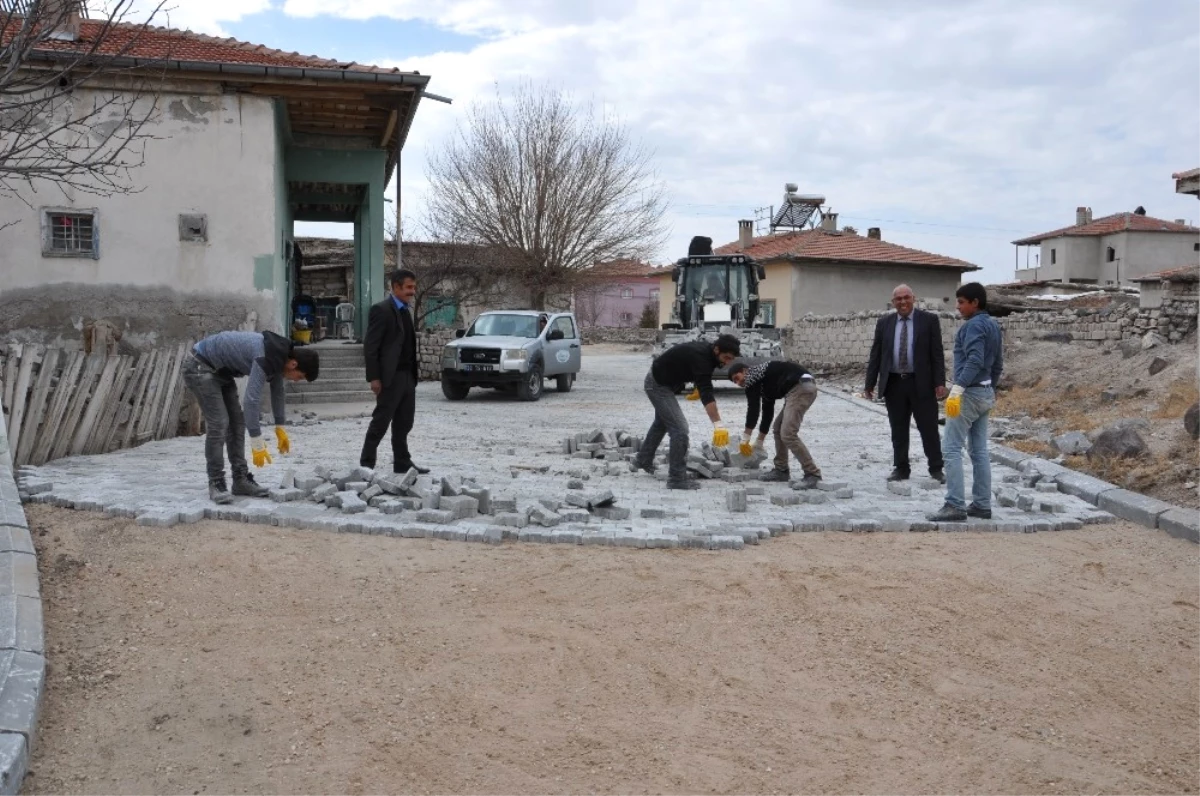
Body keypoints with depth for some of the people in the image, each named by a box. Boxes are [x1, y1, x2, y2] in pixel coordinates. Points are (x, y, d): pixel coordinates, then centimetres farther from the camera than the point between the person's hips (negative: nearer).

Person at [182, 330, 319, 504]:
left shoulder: (279, 356, -3)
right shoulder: (265, 358, -32)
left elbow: (278, 392, 13)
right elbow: (251, 400, -36)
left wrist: (280, 428, 17)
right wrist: (257, 445, -33)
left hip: (220, 370, 10)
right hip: (200, 367, -10)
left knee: (237, 421, 5)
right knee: (218, 423, -14)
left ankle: (241, 480, 9)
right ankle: (216, 483, -7)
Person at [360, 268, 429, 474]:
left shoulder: (406, 310, 16)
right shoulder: (381, 310, -9)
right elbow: (370, 346, -13)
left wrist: (413, 374, 13)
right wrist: (374, 378, -17)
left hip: (408, 376, 8)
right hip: (391, 377, -8)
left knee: (403, 424, 12)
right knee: (380, 422, -2)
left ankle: (402, 463, 19)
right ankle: (366, 463, 6)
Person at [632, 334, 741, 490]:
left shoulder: (706, 349, -6)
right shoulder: (701, 357, -33)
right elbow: (706, 394, -44)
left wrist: (698, 385, 7)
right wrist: (718, 425, -51)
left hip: (662, 381, 10)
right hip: (658, 385, -10)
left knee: (662, 423, 29)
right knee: (680, 428, -15)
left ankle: (643, 460, 47)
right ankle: (677, 479, -7)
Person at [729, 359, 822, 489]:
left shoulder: (752, 376, 2)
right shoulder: (763, 382, 27)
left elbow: (753, 408, -2)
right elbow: (767, 411, 31)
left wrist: (745, 439, 4)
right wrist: (759, 443, 34)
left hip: (800, 388, -10)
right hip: (805, 387, 10)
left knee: (788, 434, -13)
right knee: (778, 429, 16)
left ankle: (813, 474, -12)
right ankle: (781, 470, 21)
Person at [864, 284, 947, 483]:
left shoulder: (929, 320, 0)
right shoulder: (884, 323, 8)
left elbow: (937, 353, -3)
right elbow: (875, 355, 8)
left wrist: (940, 382, -9)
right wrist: (870, 383, 4)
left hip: (921, 383, -2)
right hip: (893, 383, 3)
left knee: (929, 428, 3)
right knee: (898, 429, 8)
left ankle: (936, 468, 13)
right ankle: (900, 468, 18)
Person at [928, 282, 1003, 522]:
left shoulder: (974, 325, -14)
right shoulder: (993, 325, 15)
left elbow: (974, 361, -27)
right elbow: (997, 365, 20)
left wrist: (957, 389, -32)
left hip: (969, 392, -10)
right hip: (986, 393, 10)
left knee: (951, 449, -9)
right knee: (979, 451, 11)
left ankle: (955, 505, -12)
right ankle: (982, 505, 13)